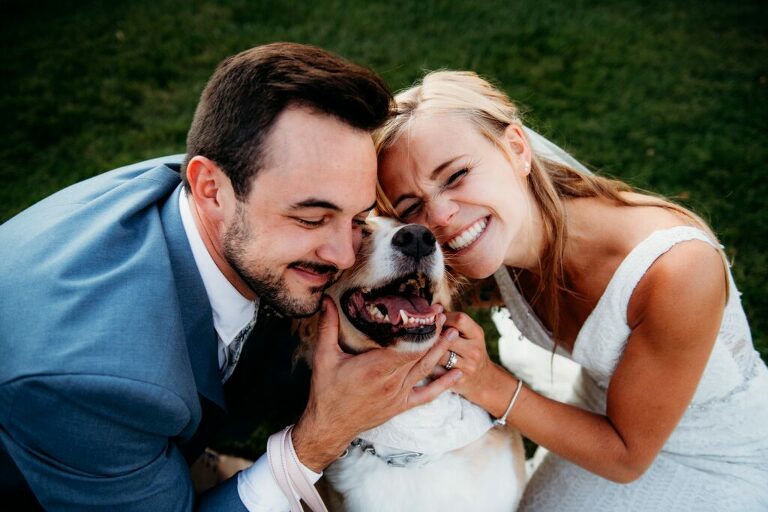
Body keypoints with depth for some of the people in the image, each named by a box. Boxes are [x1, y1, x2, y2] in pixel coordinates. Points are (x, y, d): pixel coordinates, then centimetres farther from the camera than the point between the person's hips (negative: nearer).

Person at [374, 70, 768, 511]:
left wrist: (490, 386, -33)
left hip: (723, 463, -3)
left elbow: (625, 458, -24)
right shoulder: (493, 240, -22)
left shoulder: (676, 268, -37)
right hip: (605, 417, 4)